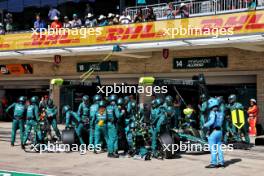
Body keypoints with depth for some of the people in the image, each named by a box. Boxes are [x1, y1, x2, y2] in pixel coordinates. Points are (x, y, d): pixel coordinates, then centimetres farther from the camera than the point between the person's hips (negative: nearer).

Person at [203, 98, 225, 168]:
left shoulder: (213, 112, -13)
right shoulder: (220, 113, 11)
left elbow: (212, 121, -26)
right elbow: (221, 122, 14)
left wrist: (205, 125, -13)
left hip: (213, 131, -8)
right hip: (219, 131, 8)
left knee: (213, 148, -3)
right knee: (219, 147, 13)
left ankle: (213, 163, -2)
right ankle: (221, 162, 15)